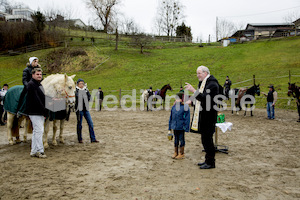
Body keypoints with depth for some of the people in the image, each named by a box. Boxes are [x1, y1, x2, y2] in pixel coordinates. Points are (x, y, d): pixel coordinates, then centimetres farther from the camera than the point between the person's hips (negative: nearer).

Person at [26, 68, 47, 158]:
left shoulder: (40, 85, 19)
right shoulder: (31, 85, -11)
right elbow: (36, 100, -19)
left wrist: (44, 111, 10)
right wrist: (44, 111, -20)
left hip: (40, 112, 10)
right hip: (34, 112, -10)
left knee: (36, 131, 13)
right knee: (39, 130, -9)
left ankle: (34, 151, 20)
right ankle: (40, 151, -2)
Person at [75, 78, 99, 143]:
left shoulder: (85, 90, 10)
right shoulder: (76, 90, -5)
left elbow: (89, 97, 7)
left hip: (86, 109, 5)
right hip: (79, 109, -4)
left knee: (90, 123, 1)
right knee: (79, 124, 4)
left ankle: (93, 138, 6)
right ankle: (80, 139, 17)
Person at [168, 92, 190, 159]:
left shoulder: (185, 107, -11)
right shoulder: (174, 107, 5)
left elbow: (187, 118, -10)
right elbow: (171, 117, 13)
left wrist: (186, 128, -12)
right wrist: (170, 127, 14)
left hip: (181, 127, -5)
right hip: (175, 127, 5)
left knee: (181, 139, 7)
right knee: (176, 139, 16)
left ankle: (181, 153, 20)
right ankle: (175, 152, 28)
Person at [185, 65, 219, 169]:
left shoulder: (212, 84, -15)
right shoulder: (202, 83, 16)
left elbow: (205, 98, -25)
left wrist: (193, 90, -27)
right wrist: (191, 101, 11)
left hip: (208, 116, -10)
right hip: (202, 115, 10)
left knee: (207, 138, -5)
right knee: (205, 138, 15)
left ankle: (211, 162, 7)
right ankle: (208, 160, 26)